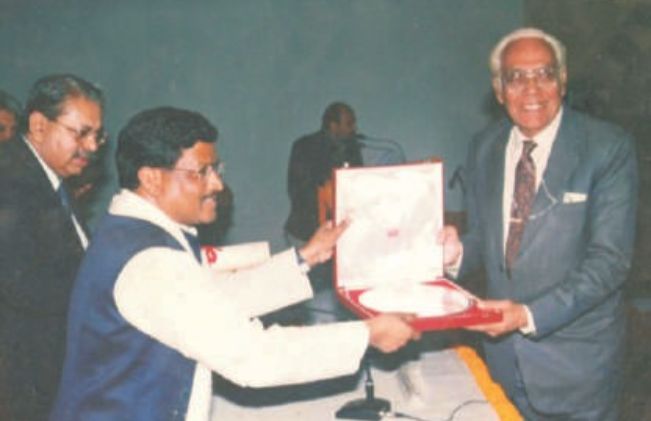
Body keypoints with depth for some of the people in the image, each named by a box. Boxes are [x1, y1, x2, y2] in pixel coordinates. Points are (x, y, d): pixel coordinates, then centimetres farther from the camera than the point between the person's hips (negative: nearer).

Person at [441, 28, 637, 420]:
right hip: (503, 347, 4)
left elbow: (609, 258, -18)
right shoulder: (484, 148, 2)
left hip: (576, 357, -4)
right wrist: (458, 250, -13)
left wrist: (531, 315, -26)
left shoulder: (608, 147, -13)